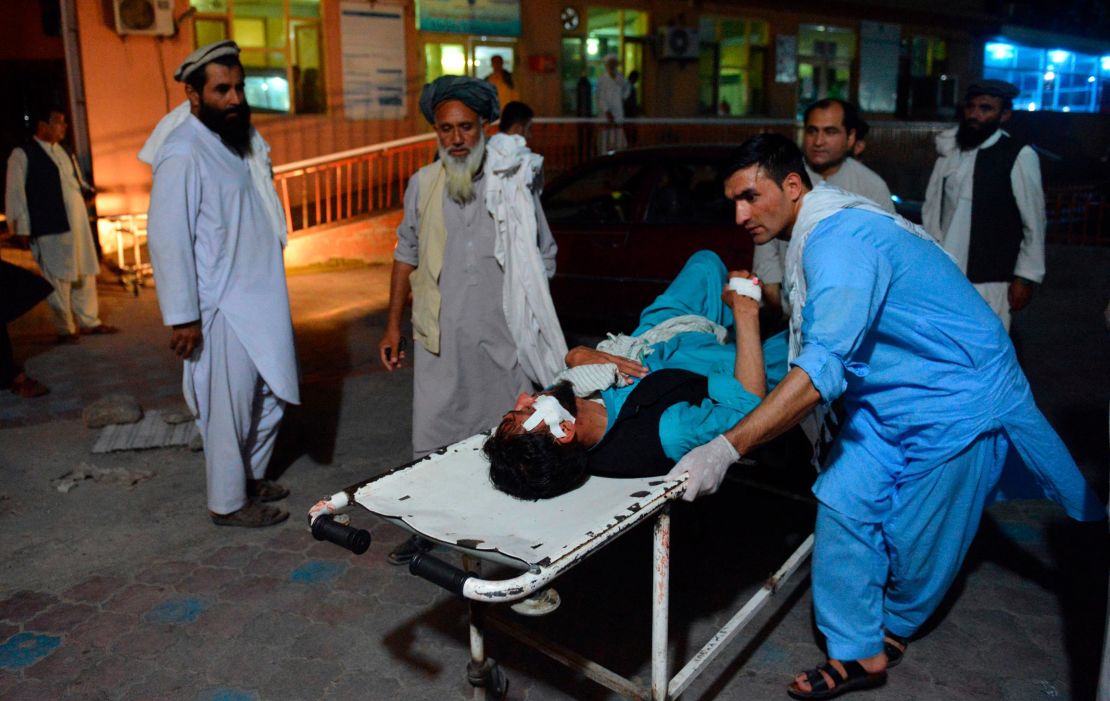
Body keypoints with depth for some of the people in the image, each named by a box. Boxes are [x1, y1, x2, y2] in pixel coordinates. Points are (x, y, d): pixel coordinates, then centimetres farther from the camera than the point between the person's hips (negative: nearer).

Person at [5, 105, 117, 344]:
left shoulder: (62, 151, 17)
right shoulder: (22, 154, -5)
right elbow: (15, 193, -7)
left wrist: (86, 188, 6)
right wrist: (20, 229, -11)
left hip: (78, 223, 7)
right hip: (51, 227, -7)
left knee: (86, 273, 12)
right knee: (59, 278, -1)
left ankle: (89, 321, 24)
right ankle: (65, 329, 10)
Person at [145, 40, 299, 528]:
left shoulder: (240, 138, 10)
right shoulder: (183, 154, -17)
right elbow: (167, 238, -19)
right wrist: (183, 316, -20)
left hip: (261, 298, 9)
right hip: (222, 308, -9)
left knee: (271, 396, 17)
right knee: (230, 407, 2)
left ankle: (251, 476, 36)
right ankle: (227, 503, 19)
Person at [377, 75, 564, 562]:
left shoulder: (516, 182, 0)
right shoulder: (422, 184, 5)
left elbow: (543, 257, 10)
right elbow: (406, 256, 13)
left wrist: (536, 321, 6)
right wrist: (393, 325, 10)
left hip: (504, 337, -1)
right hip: (441, 338, 1)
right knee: (432, 438, 5)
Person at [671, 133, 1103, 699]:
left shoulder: (836, 237, -30)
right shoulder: (819, 232, 2)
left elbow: (825, 365, -41)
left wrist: (728, 447, -44)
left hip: (954, 398, -9)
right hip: (886, 394, 9)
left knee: (916, 539, 5)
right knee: (844, 504, 1)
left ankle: (893, 630, 34)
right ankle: (859, 654, 13)